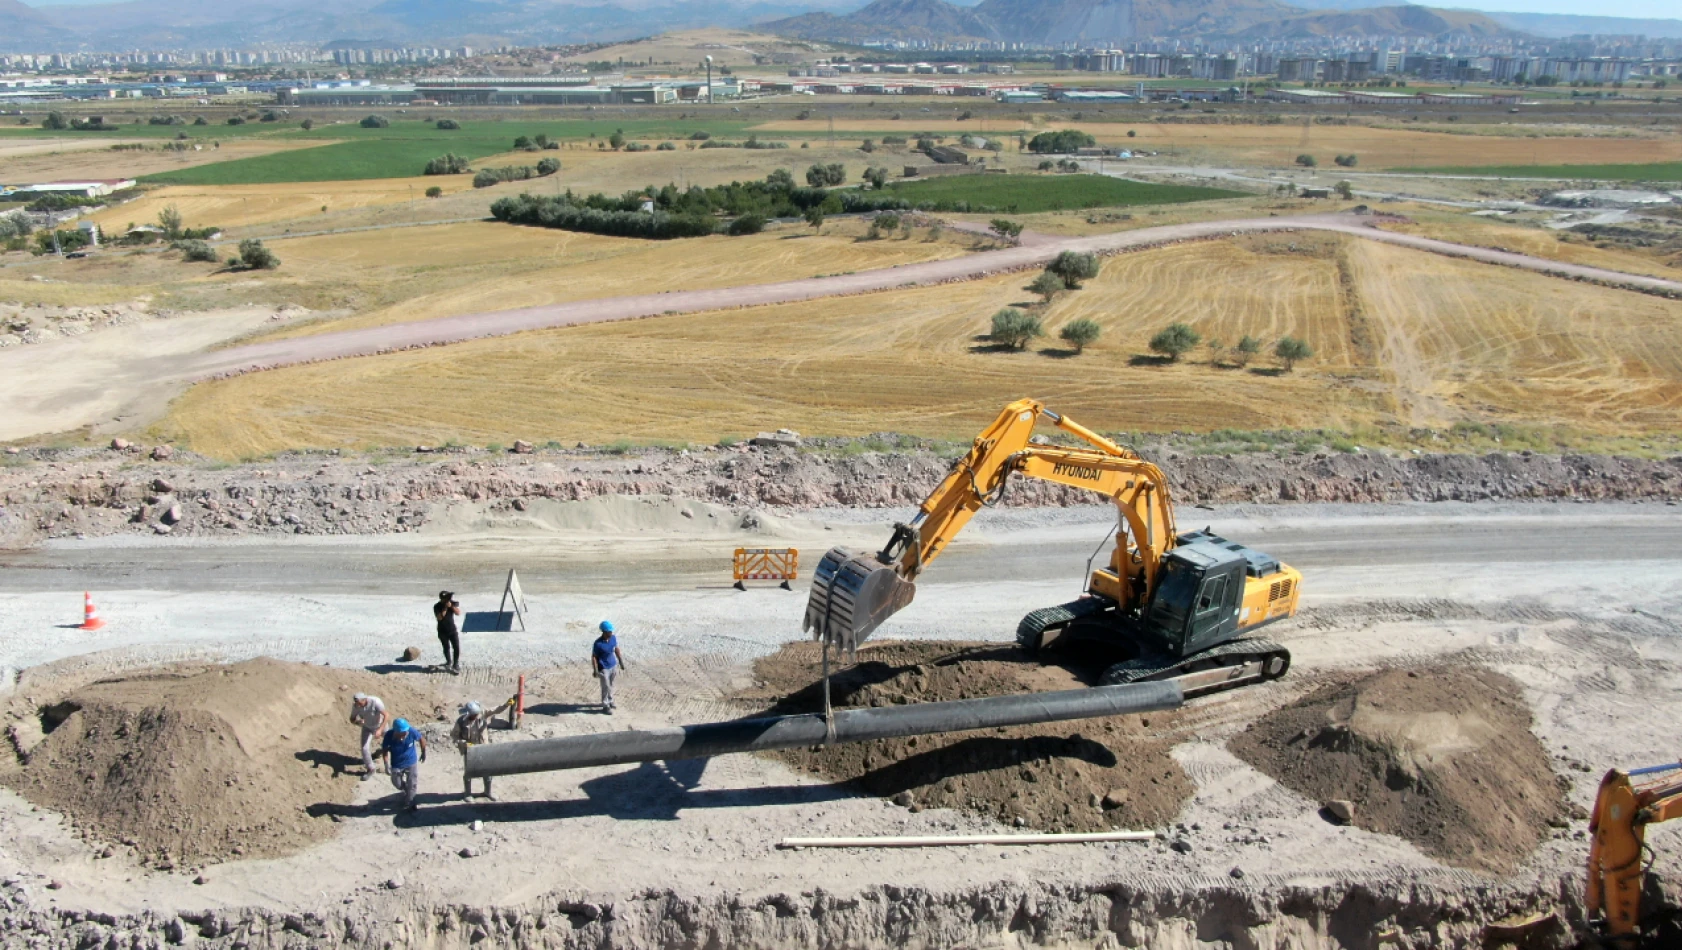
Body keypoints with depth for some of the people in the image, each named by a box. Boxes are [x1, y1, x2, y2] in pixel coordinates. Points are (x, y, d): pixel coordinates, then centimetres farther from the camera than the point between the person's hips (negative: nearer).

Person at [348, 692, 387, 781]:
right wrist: (357, 722, -41)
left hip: (380, 725, -2)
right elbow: (352, 719, -17)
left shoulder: (375, 702, -40)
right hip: (367, 727, 2)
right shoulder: (355, 705, -28)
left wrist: (380, 730, -48)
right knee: (364, 748, -10)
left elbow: (385, 715, -38)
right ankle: (370, 769, 10)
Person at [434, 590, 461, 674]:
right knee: (446, 647, 14)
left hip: (453, 630, 1)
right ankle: (449, 662, 35)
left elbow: (458, 613, -18)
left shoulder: (453, 603, -8)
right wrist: (445, 607, -31)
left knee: (457, 648, -8)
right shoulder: (437, 606, -14)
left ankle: (455, 666, 1)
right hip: (442, 631, -1)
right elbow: (439, 617, -26)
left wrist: (451, 606, -29)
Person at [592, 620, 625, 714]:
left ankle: (610, 701, 40)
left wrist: (621, 663, 12)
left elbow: (617, 650, 7)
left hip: (613, 666, 5)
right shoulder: (598, 643, -24)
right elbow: (593, 657, -16)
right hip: (604, 668, -5)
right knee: (606, 687, 5)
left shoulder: (614, 638, -8)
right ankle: (605, 706, 22)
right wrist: (596, 671, -16)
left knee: (611, 685, 20)